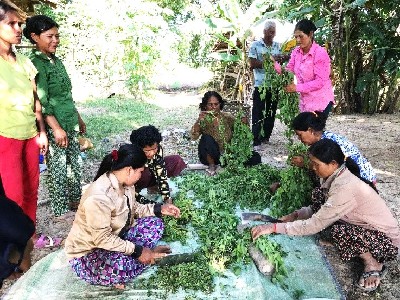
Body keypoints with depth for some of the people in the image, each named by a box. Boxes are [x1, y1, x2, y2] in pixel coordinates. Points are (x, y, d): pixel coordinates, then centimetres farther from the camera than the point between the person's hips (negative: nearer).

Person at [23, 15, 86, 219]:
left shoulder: (56, 60, 12)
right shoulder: (35, 63, -13)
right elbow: (41, 102, -18)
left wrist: (78, 118, 20)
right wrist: (56, 128, -21)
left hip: (70, 122, 8)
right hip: (54, 126, -8)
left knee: (75, 164, 16)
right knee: (58, 168, 3)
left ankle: (75, 200, 32)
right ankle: (61, 209, 17)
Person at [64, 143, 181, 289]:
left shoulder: (125, 184, -7)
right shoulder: (98, 197, -34)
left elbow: (133, 208, 11)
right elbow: (102, 239, -30)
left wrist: (159, 209, -1)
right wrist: (137, 251, -25)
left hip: (115, 236, 9)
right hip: (87, 252, -9)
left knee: (155, 224, 0)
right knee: (123, 269, -37)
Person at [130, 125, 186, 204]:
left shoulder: (157, 149, -24)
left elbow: (161, 174, -21)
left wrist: (168, 200, -29)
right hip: (136, 182, -5)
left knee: (177, 160, -11)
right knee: (145, 173, -38)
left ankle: (153, 186, -2)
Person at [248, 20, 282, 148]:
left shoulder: (278, 46, 12)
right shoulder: (255, 45, -1)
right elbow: (253, 64, -9)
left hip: (275, 84, 5)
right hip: (260, 84, -4)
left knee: (271, 112, 10)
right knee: (258, 113, -3)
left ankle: (266, 137, 23)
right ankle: (256, 141, 0)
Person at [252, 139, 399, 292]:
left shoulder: (344, 188, -33)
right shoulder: (336, 176, -7)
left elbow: (315, 225, -32)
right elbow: (319, 209, 5)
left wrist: (274, 227, -30)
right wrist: (296, 214, -10)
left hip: (387, 240, -8)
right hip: (366, 225, 8)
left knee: (338, 231, -33)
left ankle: (373, 263, -3)